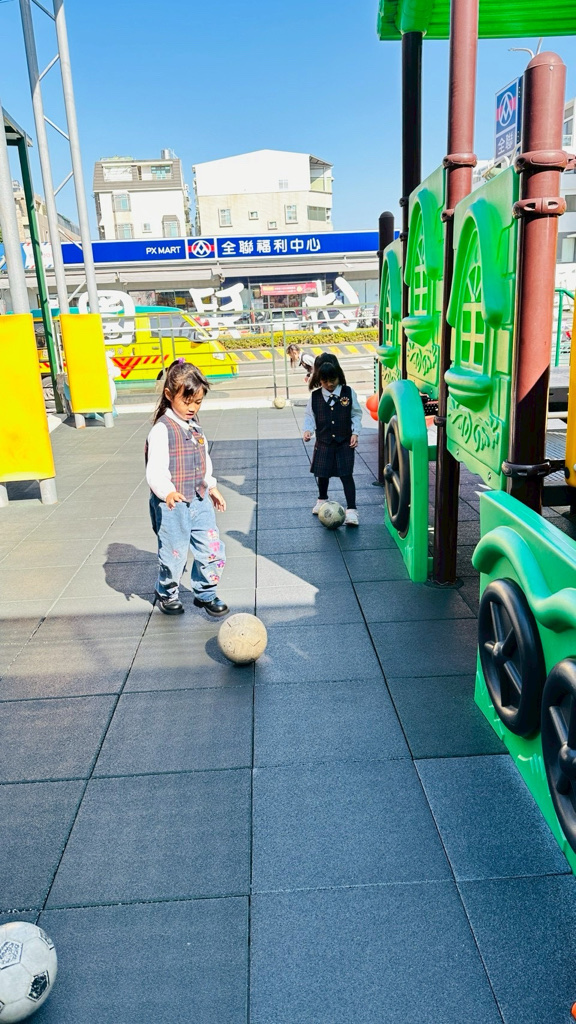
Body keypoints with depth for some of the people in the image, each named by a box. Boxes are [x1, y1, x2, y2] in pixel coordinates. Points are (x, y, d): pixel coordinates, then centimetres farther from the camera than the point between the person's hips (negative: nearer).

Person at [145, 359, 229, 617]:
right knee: (174, 554, 7)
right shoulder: (162, 430, -16)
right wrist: (167, 492, -40)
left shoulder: (195, 426, 9)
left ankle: (205, 594, 27)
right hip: (172, 506, -6)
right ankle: (167, 593, 34)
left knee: (213, 550, 6)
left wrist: (211, 487, 20)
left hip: (200, 501, 7)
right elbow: (155, 471, -24)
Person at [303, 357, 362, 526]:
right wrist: (308, 429, -11)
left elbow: (356, 414, 2)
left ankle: (351, 510, -4)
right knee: (322, 473, 13)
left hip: (345, 442, -2)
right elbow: (309, 415, 6)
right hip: (323, 442, 2)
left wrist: (355, 432, -7)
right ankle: (322, 500, 41)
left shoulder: (349, 393, -4)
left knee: (346, 475, -7)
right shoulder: (315, 396, -2)